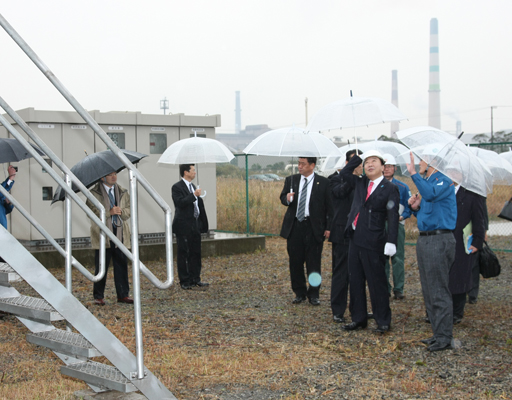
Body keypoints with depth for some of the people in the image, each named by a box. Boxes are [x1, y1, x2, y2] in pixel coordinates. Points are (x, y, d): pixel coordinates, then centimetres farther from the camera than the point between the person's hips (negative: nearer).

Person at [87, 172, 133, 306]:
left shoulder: (123, 192, 14)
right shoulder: (94, 194, 0)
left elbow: (129, 210, 13)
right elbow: (92, 212, -7)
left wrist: (121, 211, -9)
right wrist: (109, 213, -16)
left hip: (120, 234, 4)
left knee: (121, 266, 3)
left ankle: (123, 295, 11)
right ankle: (99, 296, 10)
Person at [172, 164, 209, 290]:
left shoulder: (193, 187, 16)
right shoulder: (177, 187, -9)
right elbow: (180, 203, -24)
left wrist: (202, 224, 17)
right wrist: (194, 195, -25)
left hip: (195, 226, 8)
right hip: (184, 226, -8)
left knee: (195, 253, 11)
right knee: (183, 254, 0)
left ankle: (195, 279, 19)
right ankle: (185, 282, 7)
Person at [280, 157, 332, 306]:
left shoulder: (323, 183, -1)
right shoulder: (291, 180, 9)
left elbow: (329, 207, -1)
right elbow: (283, 197, 13)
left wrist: (328, 227, -7)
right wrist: (287, 198, -12)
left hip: (314, 227, -3)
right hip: (294, 226, 3)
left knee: (314, 262, 2)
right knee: (295, 262, 7)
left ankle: (314, 294, 15)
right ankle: (299, 293, 21)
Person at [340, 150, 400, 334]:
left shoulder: (390, 189, -5)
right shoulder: (360, 184, 13)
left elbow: (392, 217, -11)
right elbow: (344, 173, 19)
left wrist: (391, 241, -19)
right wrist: (359, 157, 11)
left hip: (373, 243, -6)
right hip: (355, 240, 7)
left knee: (377, 284, 1)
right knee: (355, 282, 12)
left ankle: (383, 322, 13)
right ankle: (359, 319, 23)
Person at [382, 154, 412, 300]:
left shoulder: (402, 187, 6)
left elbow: (408, 206, 8)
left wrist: (401, 217, -10)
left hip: (397, 224, -1)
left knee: (398, 258, -2)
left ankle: (398, 289, 5)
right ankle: (385, 288, 13)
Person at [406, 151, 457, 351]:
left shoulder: (444, 181, -11)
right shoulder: (427, 182, 17)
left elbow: (430, 194, -33)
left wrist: (413, 173, -32)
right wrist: (415, 207, 3)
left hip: (439, 241, -10)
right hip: (425, 240, 10)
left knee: (439, 292, -7)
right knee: (429, 291, 13)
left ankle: (444, 337, 0)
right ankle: (438, 333, 22)